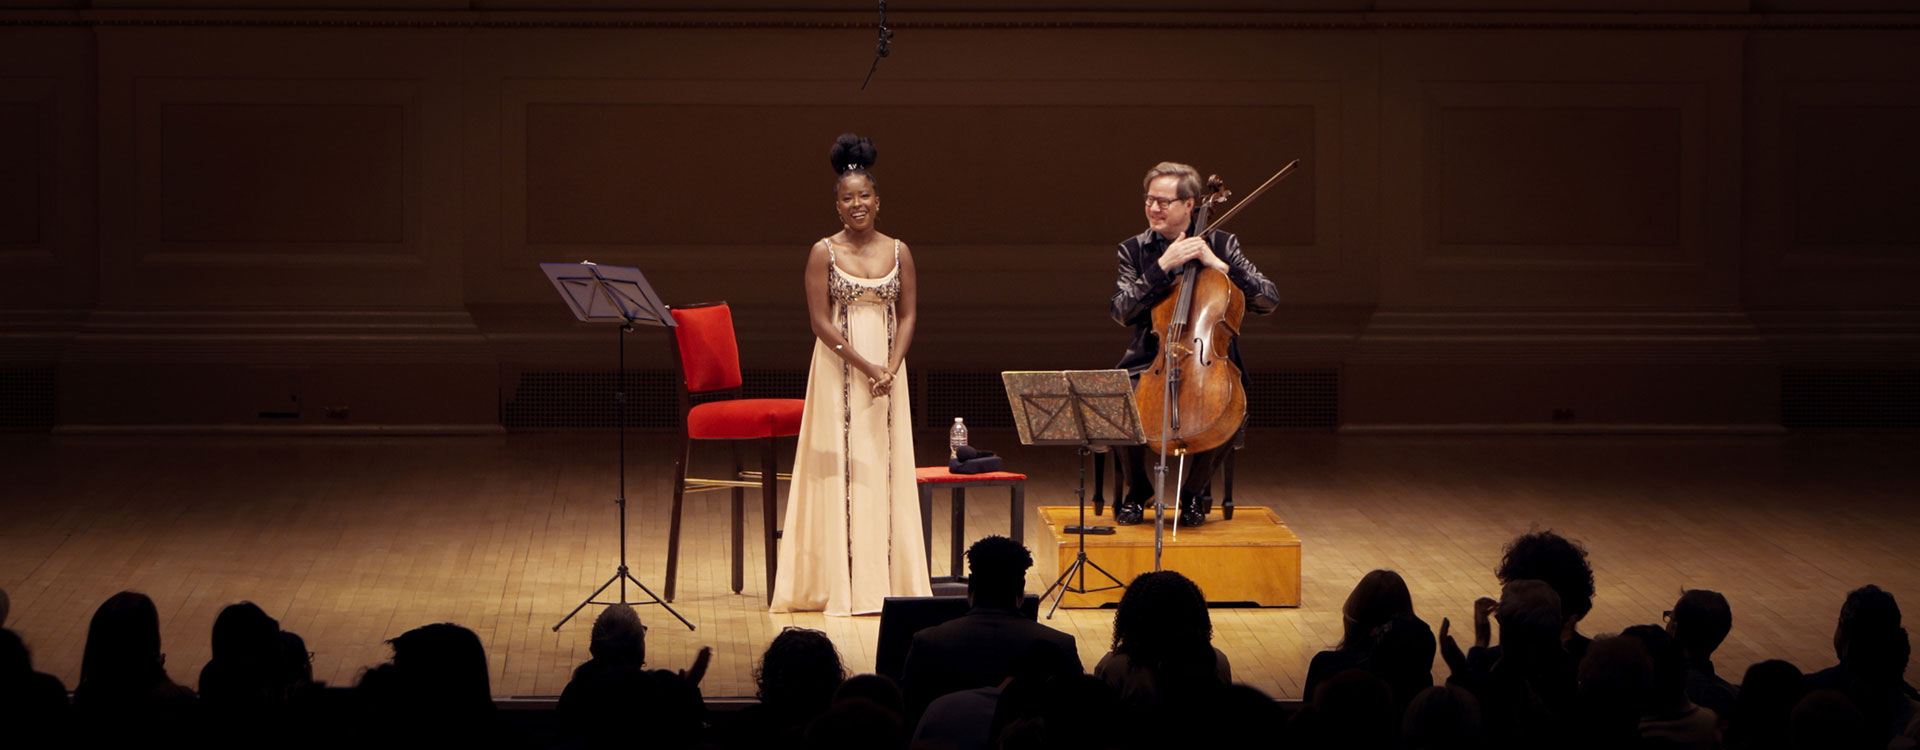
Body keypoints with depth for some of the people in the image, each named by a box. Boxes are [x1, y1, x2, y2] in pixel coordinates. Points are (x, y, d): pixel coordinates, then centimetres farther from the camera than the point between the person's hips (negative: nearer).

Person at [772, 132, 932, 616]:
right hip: (839, 371, -3)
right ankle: (842, 585, -1)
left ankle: (888, 579, 7)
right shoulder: (824, 253, -3)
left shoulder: (898, 252, 5)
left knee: (886, 468, 3)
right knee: (841, 467, -3)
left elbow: (907, 316, 4)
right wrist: (864, 367, -15)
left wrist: (892, 368, -11)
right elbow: (820, 321, -8)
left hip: (887, 371, 3)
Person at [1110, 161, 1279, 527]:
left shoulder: (1221, 245, 7)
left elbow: (1269, 300, -1)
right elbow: (1122, 311, -7)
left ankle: (1195, 492, 0)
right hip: (1150, 363, 1)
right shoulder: (1133, 250, 8)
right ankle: (1138, 490, 1)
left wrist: (1219, 266, -11)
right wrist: (1163, 266, -14)